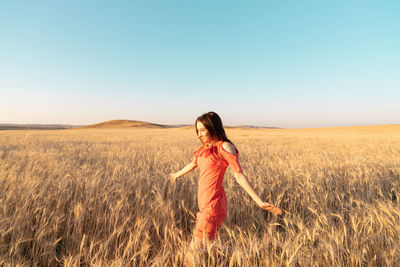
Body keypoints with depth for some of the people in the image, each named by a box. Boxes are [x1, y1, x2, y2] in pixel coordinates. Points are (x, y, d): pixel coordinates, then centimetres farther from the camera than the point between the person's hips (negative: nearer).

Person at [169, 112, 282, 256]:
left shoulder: (224, 147, -12)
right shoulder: (205, 148, 10)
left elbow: (239, 176, -14)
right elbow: (192, 164, 27)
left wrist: (260, 202, -20)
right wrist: (176, 174, 44)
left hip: (213, 203, -7)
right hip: (203, 201, 7)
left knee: (196, 247, -3)